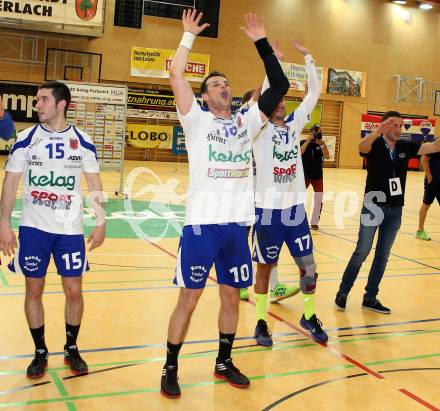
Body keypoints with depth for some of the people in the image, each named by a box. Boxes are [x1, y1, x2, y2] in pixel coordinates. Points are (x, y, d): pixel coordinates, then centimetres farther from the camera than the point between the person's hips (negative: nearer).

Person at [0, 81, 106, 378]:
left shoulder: (83, 141, -1)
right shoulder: (26, 139, -2)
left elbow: (95, 185, 5)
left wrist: (101, 223, 0)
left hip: (71, 229, 0)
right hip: (33, 228, 0)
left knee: (74, 291, 4)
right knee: (34, 290, 6)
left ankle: (72, 348, 25)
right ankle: (40, 352, 23)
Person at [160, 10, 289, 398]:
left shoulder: (247, 121, 11)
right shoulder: (197, 120, 1)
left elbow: (280, 86, 8)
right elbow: (176, 76, -11)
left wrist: (262, 42, 6)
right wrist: (190, 35, -2)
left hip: (238, 224, 4)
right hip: (202, 223, -4)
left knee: (232, 297, 14)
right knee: (189, 298, 2)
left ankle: (224, 362, 31)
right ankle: (171, 369, 17)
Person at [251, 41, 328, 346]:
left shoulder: (295, 124, 8)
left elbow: (314, 93, 4)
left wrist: (308, 58, 0)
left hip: (296, 208, 5)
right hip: (268, 209, -4)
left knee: (309, 266, 9)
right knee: (264, 266, 7)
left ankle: (309, 316, 28)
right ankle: (261, 323, 21)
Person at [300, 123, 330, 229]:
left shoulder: (321, 144, 3)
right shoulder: (304, 142, -4)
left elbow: (327, 157, -11)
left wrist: (321, 143, -21)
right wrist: (308, 140, -24)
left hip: (318, 175, 3)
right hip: (304, 175, -2)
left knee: (319, 200, 1)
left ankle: (314, 222, 13)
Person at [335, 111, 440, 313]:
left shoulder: (405, 147, 5)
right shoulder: (374, 144, -8)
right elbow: (362, 146, -32)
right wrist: (379, 130, -51)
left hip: (395, 209, 5)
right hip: (374, 205, -5)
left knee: (382, 256, 9)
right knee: (362, 252, -3)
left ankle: (370, 298, 19)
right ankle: (343, 292, 12)